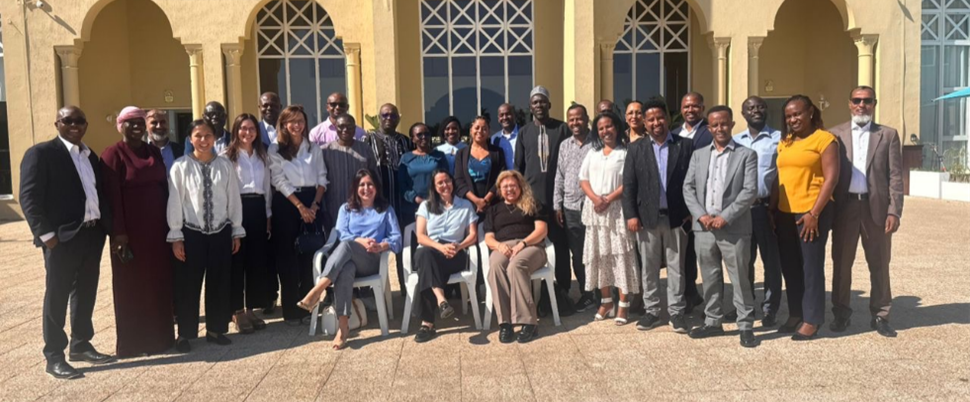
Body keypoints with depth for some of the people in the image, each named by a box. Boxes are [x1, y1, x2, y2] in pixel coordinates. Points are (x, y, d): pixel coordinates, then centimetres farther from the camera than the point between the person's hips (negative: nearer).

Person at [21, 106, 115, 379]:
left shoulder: (90, 156, 16)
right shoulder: (40, 153, -6)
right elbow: (29, 198, -12)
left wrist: (108, 226, 4)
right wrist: (46, 234, -18)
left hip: (92, 233, 7)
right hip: (62, 237, -7)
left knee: (86, 293, 15)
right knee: (57, 296, 2)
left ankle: (81, 345, 29)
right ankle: (54, 357, 12)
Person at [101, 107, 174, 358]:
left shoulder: (154, 153, 11)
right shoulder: (113, 154, -7)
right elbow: (111, 196, -12)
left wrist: (169, 223, 7)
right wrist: (118, 232, -17)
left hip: (156, 227, 6)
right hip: (130, 229, -5)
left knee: (158, 281, 10)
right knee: (132, 284, 5)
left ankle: (160, 335, 22)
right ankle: (133, 341, 16)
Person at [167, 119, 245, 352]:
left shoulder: (225, 165, 1)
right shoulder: (181, 166, -6)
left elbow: (234, 198, 5)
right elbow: (174, 202, -5)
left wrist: (237, 231, 6)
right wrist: (176, 236, -6)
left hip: (221, 231, 3)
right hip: (191, 232, -2)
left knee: (219, 283, 11)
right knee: (188, 285, 6)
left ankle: (216, 330, 26)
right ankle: (185, 334, 20)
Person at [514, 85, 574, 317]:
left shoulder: (562, 129, 4)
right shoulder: (524, 132, 10)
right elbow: (518, 166, 12)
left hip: (558, 196, -1)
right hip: (532, 197, 2)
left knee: (560, 246, 3)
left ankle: (563, 294, 12)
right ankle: (541, 295, 12)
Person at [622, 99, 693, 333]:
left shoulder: (685, 146, 2)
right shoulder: (636, 149, 4)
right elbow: (628, 185, 2)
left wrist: (690, 212, -4)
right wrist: (631, 215, -6)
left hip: (676, 217, -1)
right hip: (647, 217, 1)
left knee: (676, 267, 6)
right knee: (648, 267, 8)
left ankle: (676, 312, 16)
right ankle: (652, 311, 19)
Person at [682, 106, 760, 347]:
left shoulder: (746, 155, 2)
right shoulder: (698, 155, 13)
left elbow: (750, 191, -7)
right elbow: (688, 187, 7)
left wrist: (725, 217, -14)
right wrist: (701, 215, -7)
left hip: (734, 229, -3)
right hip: (703, 227, 4)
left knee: (740, 279, 1)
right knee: (710, 279, 12)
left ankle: (746, 326, 10)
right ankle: (713, 322, 23)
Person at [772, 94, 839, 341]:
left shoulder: (824, 139, -5)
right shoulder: (785, 143, 14)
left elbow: (831, 178, -11)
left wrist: (814, 213, -16)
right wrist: (771, 210, 11)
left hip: (811, 213, -6)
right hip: (784, 213, 6)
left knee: (811, 267, -1)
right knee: (790, 267, 11)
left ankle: (811, 320, 8)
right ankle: (795, 315, 22)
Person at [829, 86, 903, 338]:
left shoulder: (888, 135, 5)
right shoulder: (836, 134, 5)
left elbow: (895, 175, 1)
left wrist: (894, 211, -7)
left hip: (876, 206, 0)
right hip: (845, 206, 0)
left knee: (879, 264, 7)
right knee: (841, 262, 7)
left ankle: (880, 316, 19)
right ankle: (841, 314, 19)